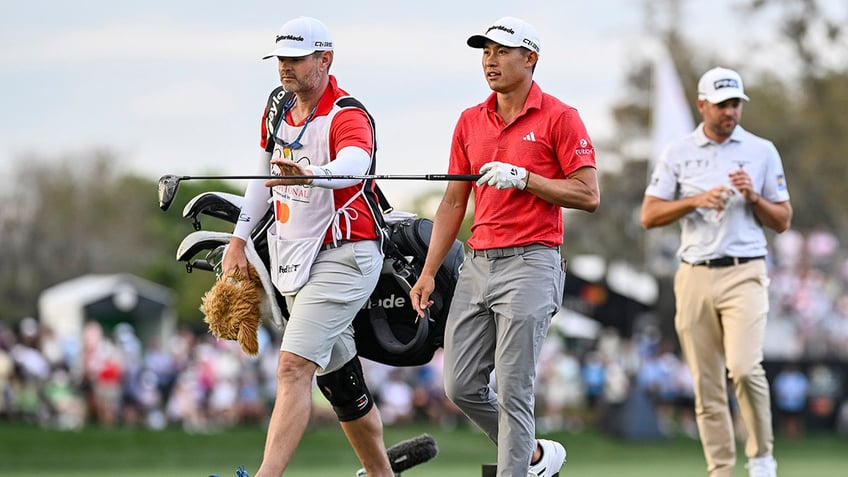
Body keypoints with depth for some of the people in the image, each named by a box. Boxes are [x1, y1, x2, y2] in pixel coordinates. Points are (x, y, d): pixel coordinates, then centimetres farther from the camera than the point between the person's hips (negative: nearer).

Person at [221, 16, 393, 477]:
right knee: (338, 378, 14)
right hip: (293, 257, 8)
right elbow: (264, 173, 20)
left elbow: (352, 165, -40)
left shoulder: (348, 118, -18)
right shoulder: (279, 106, 7)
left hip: (343, 257, -8)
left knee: (294, 367, -20)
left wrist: (309, 174, -61)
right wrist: (239, 240, 16)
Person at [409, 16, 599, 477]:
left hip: (529, 265, -7)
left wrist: (523, 178, -16)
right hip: (477, 265, 7)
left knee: (512, 389, -8)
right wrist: (429, 272, 10)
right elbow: (454, 202, 16)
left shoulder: (559, 118, -4)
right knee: (460, 386, 5)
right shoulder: (470, 121, 13)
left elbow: (588, 196, -7)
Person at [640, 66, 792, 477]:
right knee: (706, 382, 2)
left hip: (744, 274, -2)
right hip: (694, 275, 2)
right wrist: (695, 201, -11)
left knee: (744, 367, -20)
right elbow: (649, 216, 3)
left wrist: (753, 197, -9)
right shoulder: (677, 153, 7)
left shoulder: (762, 151, 7)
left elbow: (782, 221, 9)